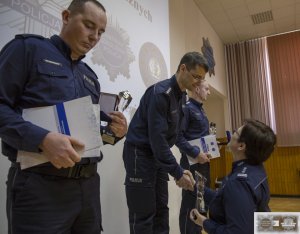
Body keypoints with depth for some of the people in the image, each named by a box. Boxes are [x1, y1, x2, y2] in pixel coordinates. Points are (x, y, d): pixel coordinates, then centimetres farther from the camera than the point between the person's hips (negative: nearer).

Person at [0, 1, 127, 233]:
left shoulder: (91, 77, 18)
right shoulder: (28, 48, 0)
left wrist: (115, 132, 0)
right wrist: (43, 139, -24)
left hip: (89, 183, 7)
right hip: (40, 185, -6)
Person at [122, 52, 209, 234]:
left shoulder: (181, 95, 8)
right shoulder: (161, 93, -20)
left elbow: (170, 134, 10)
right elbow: (157, 138, -24)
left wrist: (178, 169, 5)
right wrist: (177, 172, -21)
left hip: (158, 156, 9)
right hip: (140, 154, -8)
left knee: (161, 210, 12)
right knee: (143, 215, -1)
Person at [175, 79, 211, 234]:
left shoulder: (200, 109, 17)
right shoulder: (186, 108, -12)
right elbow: (178, 136, -21)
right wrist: (196, 153, -22)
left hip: (203, 162, 10)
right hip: (192, 162, -9)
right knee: (190, 202, -1)